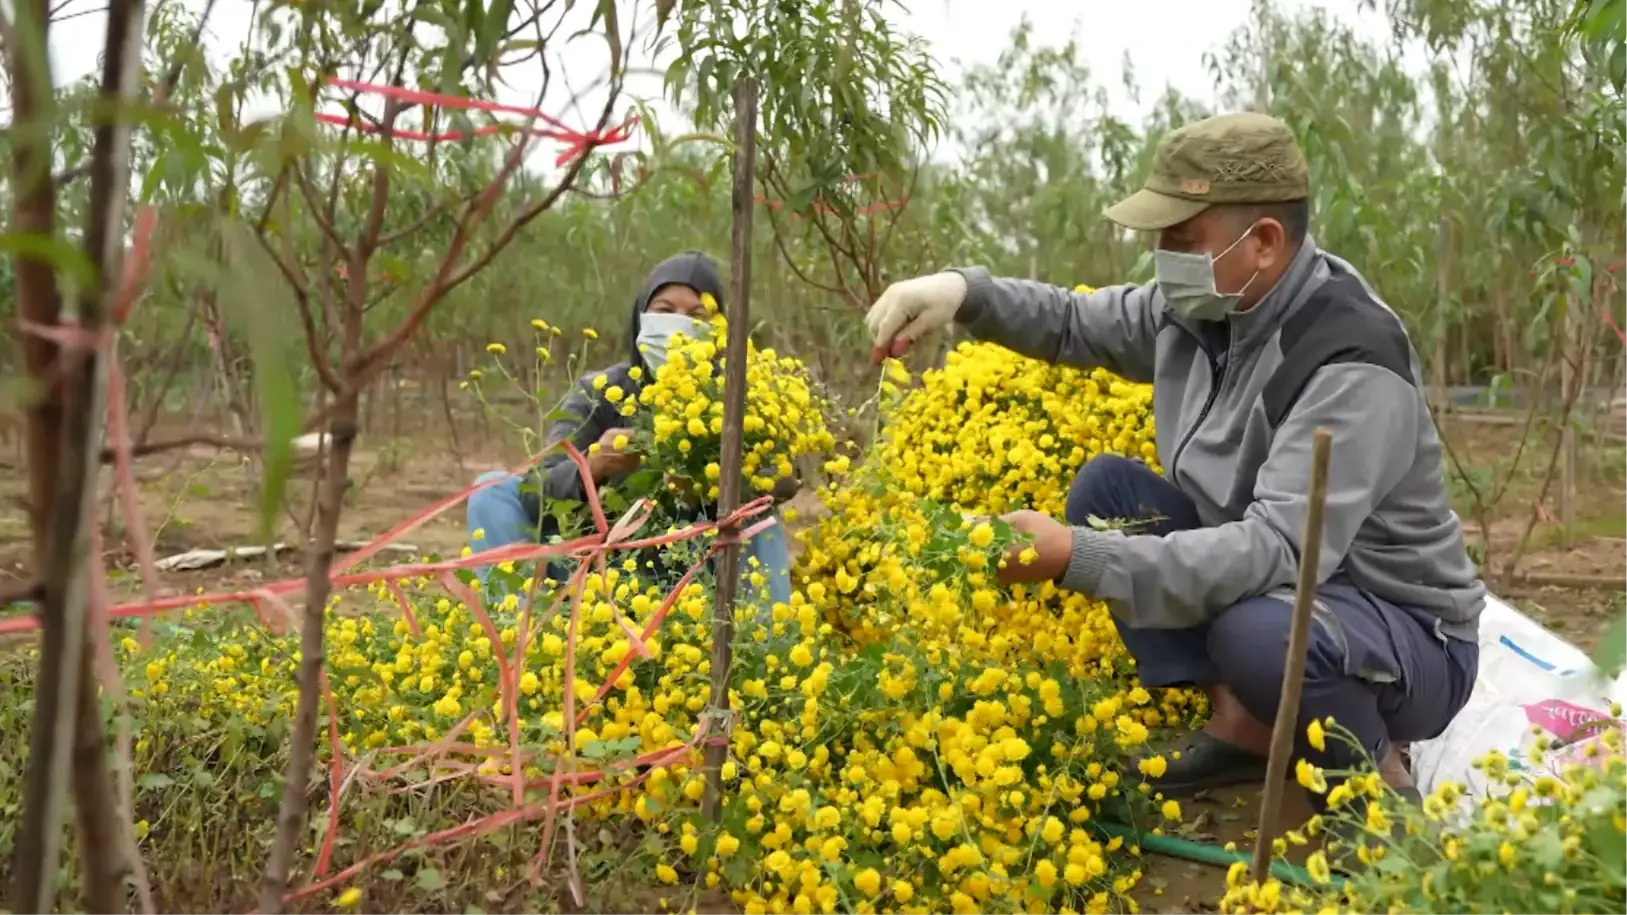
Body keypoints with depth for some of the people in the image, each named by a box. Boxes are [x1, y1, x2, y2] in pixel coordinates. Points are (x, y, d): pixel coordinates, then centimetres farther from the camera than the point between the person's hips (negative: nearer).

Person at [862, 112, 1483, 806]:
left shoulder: (1353, 365, -29)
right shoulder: (1202, 307, -6)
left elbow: (1281, 549, -38)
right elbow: (1073, 323, 8)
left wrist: (1074, 558, -44)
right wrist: (963, 291, -12)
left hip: (1409, 637, -7)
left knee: (1256, 631, -39)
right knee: (1105, 486, -6)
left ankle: (1375, 771, -4)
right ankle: (1239, 724, -5)